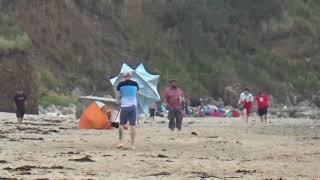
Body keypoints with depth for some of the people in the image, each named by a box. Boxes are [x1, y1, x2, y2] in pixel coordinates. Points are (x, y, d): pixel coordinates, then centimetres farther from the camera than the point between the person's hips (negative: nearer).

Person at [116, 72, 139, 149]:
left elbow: (118, 95, 7)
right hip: (133, 105, 1)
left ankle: (120, 142, -2)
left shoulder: (120, 84, 1)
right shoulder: (135, 84, 7)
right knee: (132, 125, 1)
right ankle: (132, 144, 0)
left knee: (122, 124, 8)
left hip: (124, 106, -1)